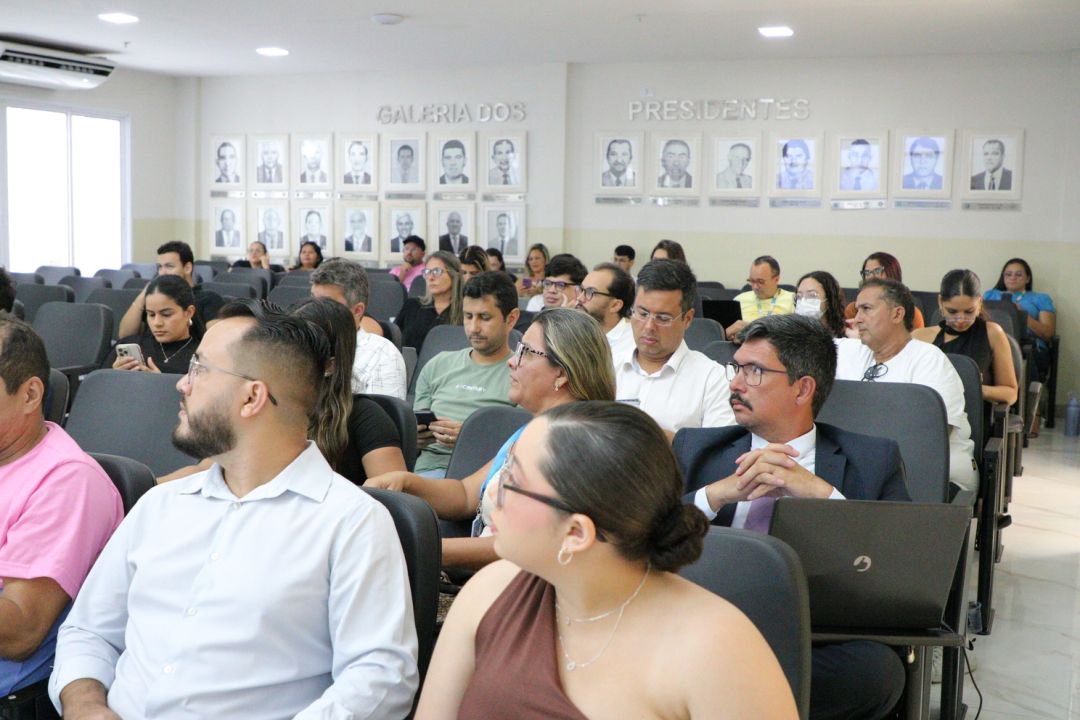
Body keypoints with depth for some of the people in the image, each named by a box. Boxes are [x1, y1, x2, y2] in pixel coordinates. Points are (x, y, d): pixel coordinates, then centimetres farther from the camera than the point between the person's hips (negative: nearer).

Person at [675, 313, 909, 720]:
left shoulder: (873, 461, 11)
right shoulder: (695, 449, 15)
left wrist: (821, 492, -11)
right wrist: (718, 493, -10)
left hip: (822, 638, 1)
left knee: (877, 668, -33)